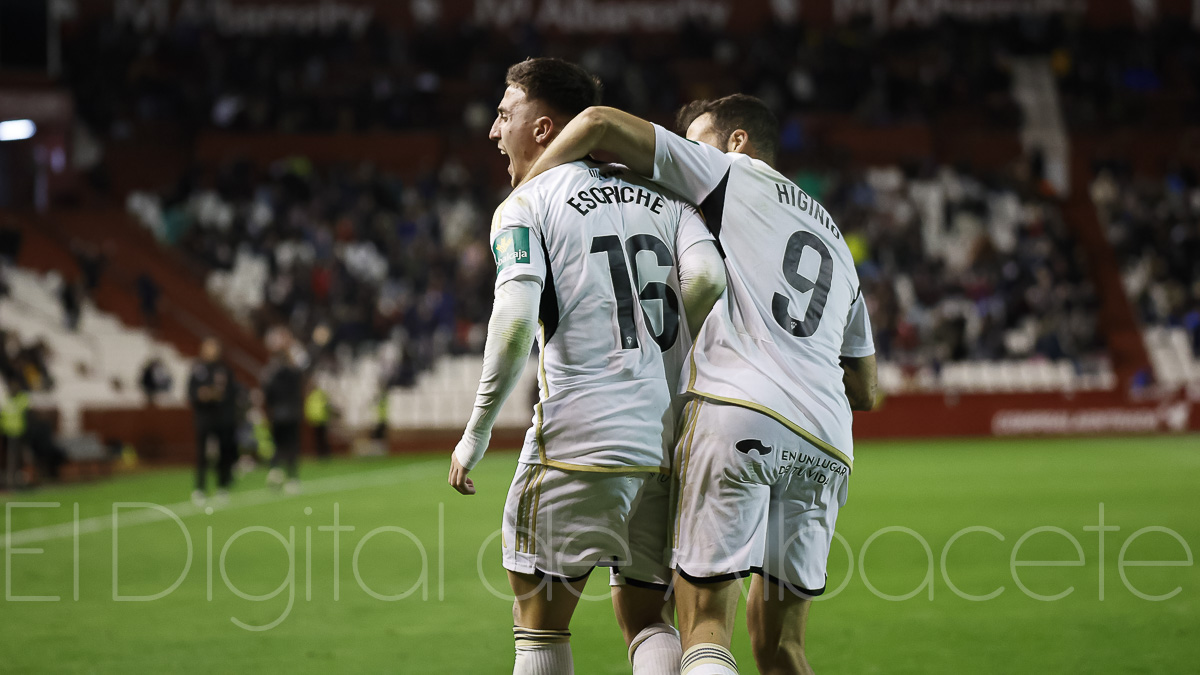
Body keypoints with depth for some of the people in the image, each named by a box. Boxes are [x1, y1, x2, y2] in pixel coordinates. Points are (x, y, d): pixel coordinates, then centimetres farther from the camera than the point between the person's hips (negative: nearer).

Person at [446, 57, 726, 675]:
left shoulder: (526, 205, 0)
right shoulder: (662, 197, 15)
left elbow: (515, 321, -14)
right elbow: (708, 278, -3)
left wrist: (476, 432, -7)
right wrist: (665, 357, 11)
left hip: (577, 444, -5)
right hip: (668, 444, 5)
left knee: (540, 625, 8)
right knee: (647, 620, 14)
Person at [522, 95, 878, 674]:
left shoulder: (729, 173, 13)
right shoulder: (836, 241, 31)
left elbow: (600, 124, 3)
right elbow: (864, 391, 31)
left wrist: (522, 200, 13)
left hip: (741, 414, -6)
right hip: (826, 442, 6)